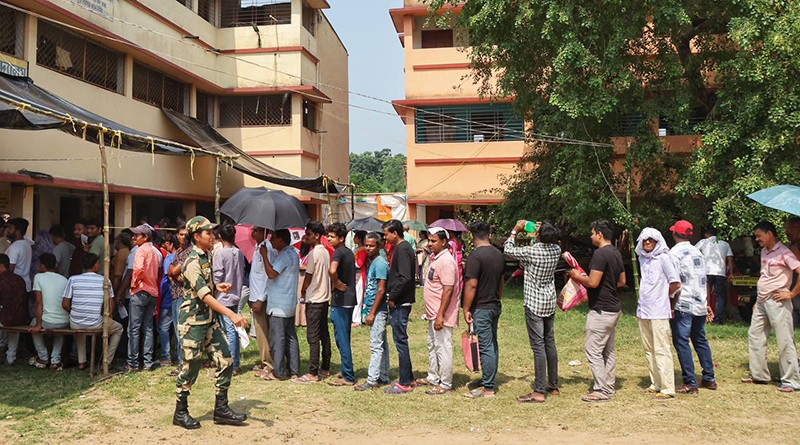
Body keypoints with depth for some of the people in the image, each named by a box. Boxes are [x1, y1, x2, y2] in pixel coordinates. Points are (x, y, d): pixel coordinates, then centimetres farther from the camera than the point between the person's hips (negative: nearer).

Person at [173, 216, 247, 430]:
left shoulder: (207, 256, 11)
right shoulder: (192, 262, -18)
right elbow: (204, 295, -28)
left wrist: (217, 286, 4)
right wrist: (231, 314, -36)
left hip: (210, 319, 8)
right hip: (193, 321, -8)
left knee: (226, 362, 5)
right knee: (190, 367, 2)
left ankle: (221, 409, 14)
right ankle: (180, 413, 18)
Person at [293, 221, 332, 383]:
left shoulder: (313, 253, -15)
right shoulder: (325, 252, 11)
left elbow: (308, 276, -12)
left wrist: (303, 291, 6)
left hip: (314, 299, -9)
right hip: (325, 297, 9)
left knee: (313, 337, -7)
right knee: (324, 335, 13)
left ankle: (313, 373, -6)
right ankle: (325, 368, 20)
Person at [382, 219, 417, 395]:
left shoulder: (402, 249, -15)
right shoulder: (400, 248, 16)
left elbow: (405, 278, -24)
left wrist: (392, 297, -16)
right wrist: (392, 297, 13)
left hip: (400, 303, -10)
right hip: (399, 302, 10)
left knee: (400, 341, -4)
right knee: (401, 341, 16)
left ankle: (405, 383, 3)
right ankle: (408, 378, 25)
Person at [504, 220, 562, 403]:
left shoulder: (531, 252, -20)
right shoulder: (556, 250, -3)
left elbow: (508, 249, -4)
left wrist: (515, 231, 6)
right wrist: (537, 237, 14)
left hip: (534, 304, -6)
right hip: (550, 303, 7)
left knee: (538, 346, -6)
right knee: (550, 343, 14)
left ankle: (539, 392, -5)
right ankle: (553, 386, 23)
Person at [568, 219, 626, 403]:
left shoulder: (600, 254, -19)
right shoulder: (616, 253, 12)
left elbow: (593, 282, -23)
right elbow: (622, 281, 19)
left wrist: (577, 276, -7)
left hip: (601, 310, -10)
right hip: (614, 308, 10)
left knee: (594, 351, -4)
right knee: (609, 350, 15)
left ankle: (601, 391, -2)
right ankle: (609, 387, 22)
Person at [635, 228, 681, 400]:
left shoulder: (663, 257, -8)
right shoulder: (642, 258, 13)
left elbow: (676, 283, -9)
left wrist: (662, 295, 4)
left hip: (658, 312, -7)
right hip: (643, 310, 8)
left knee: (661, 350, -8)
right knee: (649, 350, 12)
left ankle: (667, 389, -5)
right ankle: (656, 384, 20)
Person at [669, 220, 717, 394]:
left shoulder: (674, 252, -9)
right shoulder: (697, 252, 14)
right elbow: (704, 281, 17)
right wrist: (707, 304, 23)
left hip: (683, 305, -8)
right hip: (700, 305, 8)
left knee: (681, 342, -3)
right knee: (700, 340, 18)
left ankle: (690, 383, -4)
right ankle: (709, 379, 23)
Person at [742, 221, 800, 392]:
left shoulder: (784, 253, -13)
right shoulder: (764, 252, 14)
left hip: (777, 302, -9)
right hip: (762, 302, 9)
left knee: (785, 341, -4)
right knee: (754, 336, 12)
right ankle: (759, 375, 21)